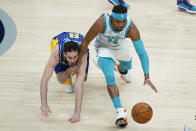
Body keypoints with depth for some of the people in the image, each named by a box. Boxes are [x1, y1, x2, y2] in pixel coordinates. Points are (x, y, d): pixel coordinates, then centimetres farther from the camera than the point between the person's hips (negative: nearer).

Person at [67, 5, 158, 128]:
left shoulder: (131, 29, -37)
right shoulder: (101, 23, -41)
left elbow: (142, 53, -34)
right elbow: (85, 42, -27)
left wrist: (147, 77, -43)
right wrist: (78, 65, -23)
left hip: (121, 44, 3)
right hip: (104, 47, -3)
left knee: (127, 66, 31)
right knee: (110, 78, -24)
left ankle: (122, 70, 71)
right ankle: (120, 112, -26)